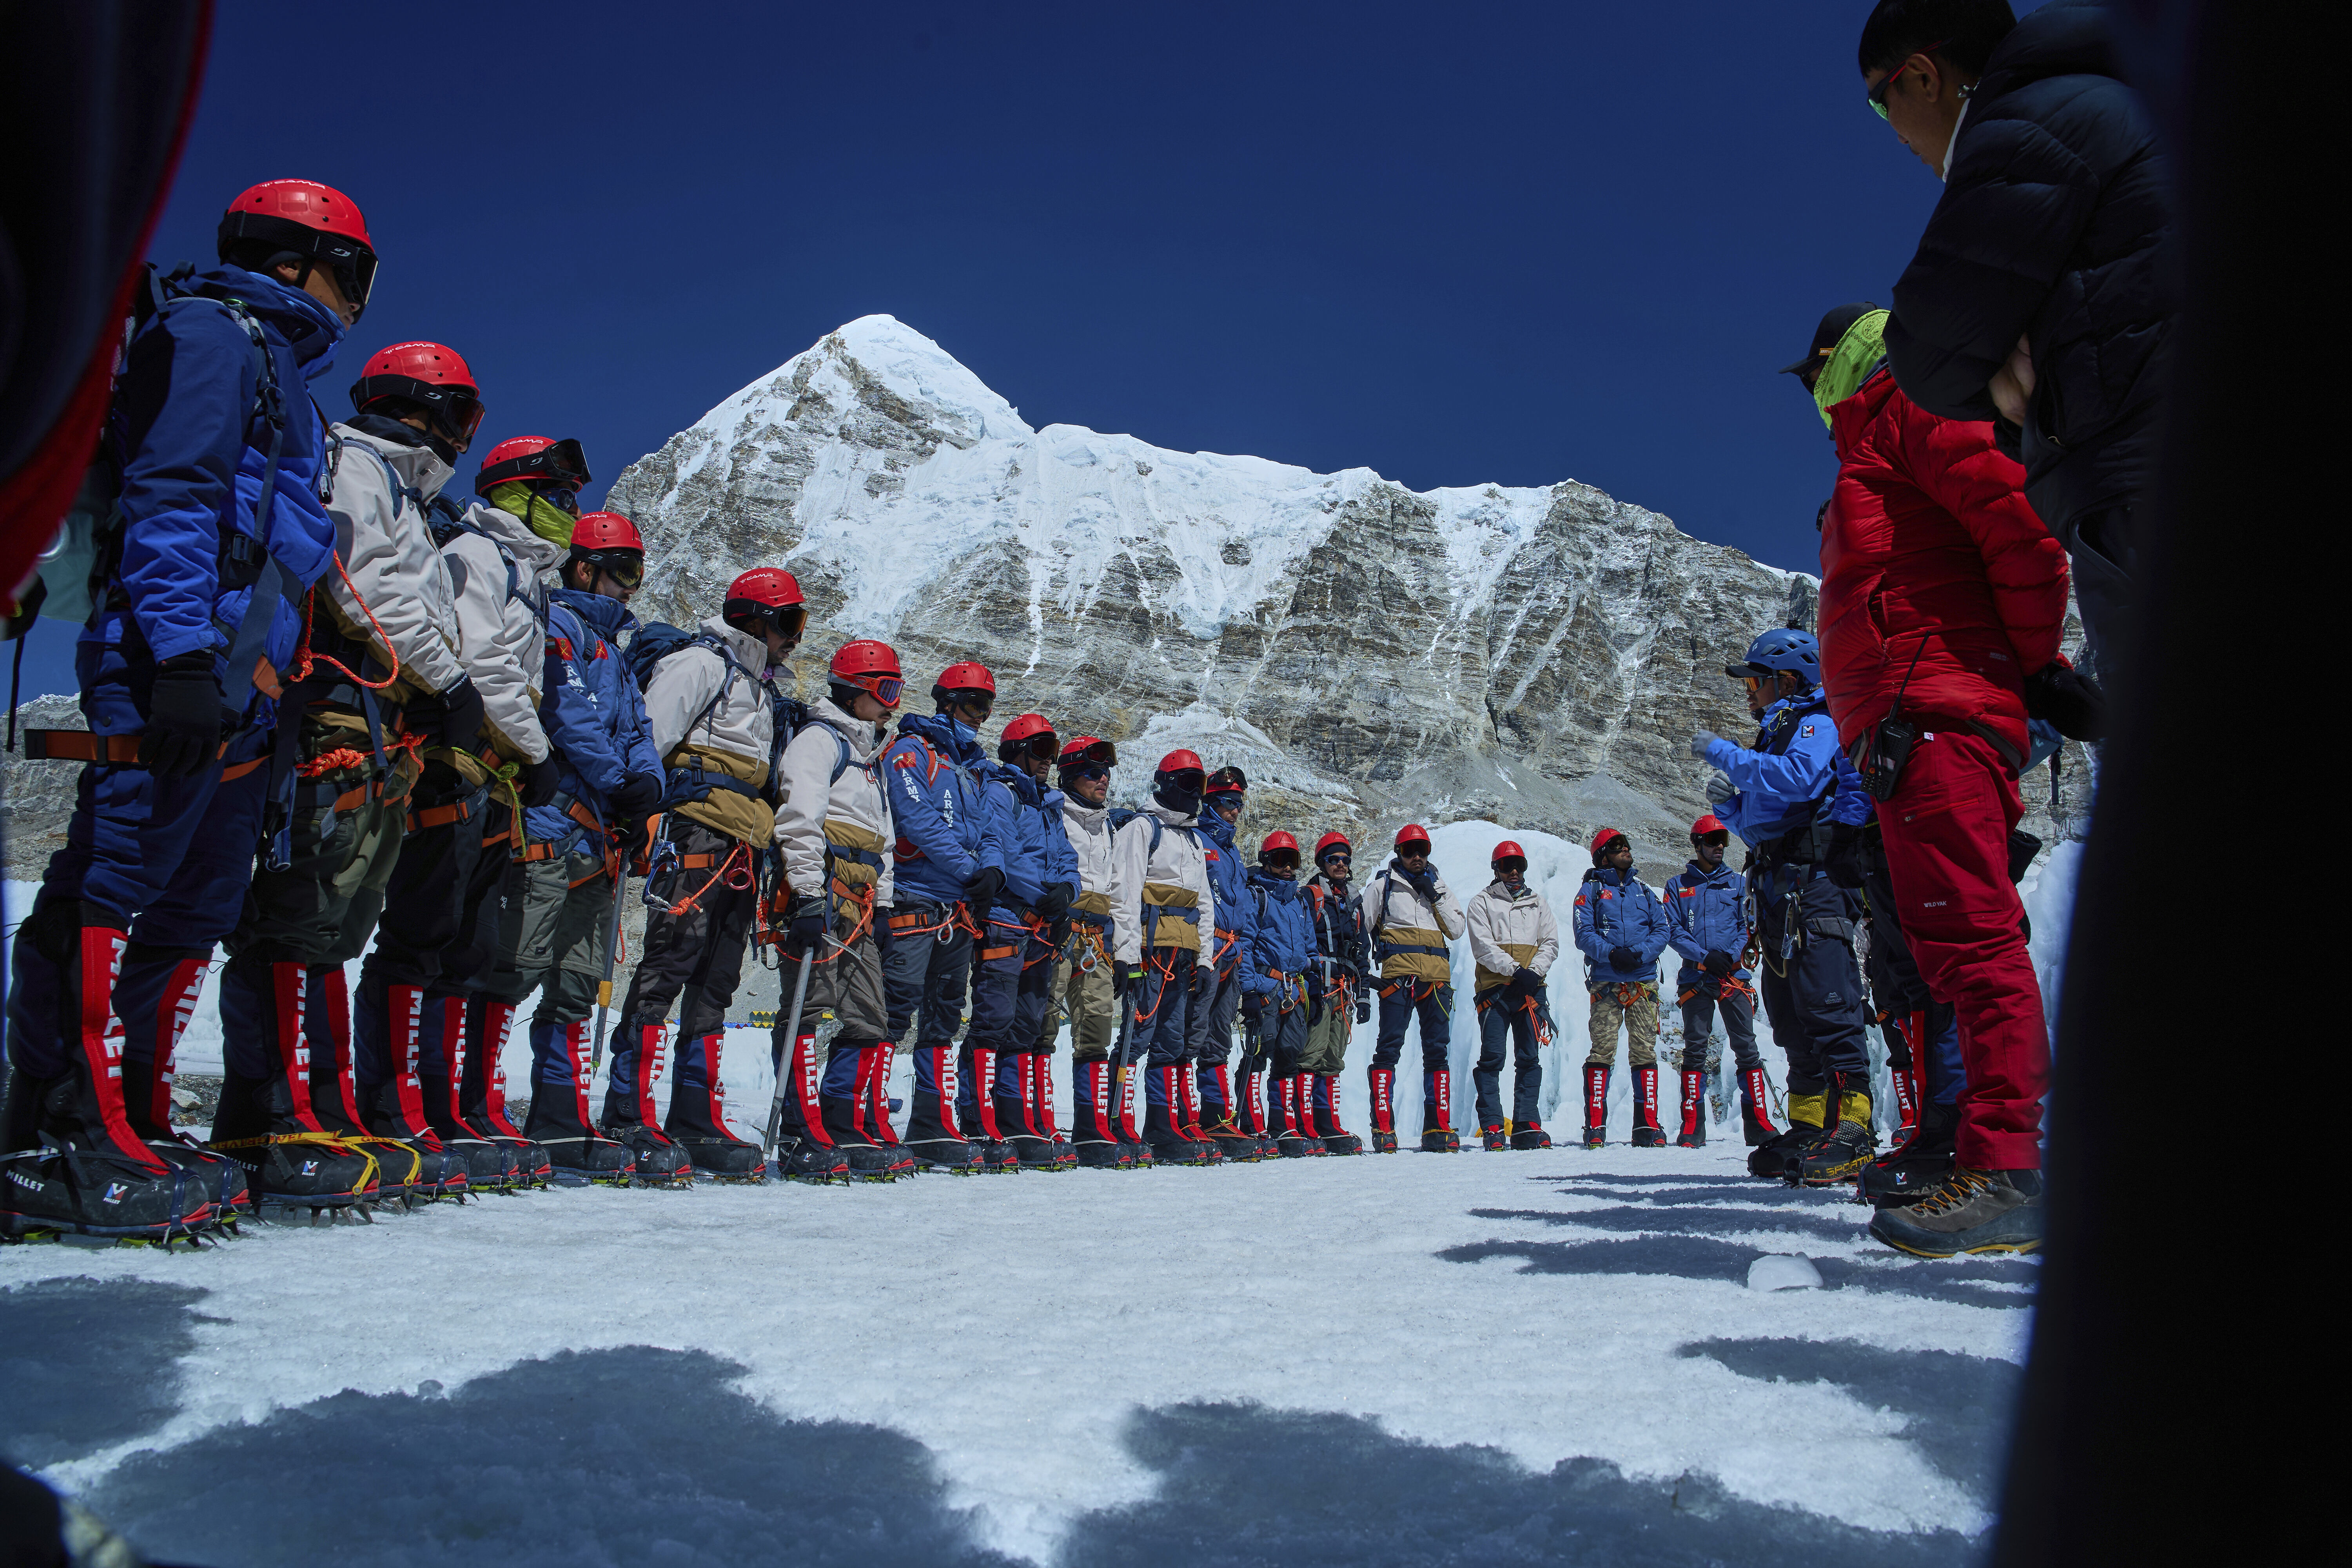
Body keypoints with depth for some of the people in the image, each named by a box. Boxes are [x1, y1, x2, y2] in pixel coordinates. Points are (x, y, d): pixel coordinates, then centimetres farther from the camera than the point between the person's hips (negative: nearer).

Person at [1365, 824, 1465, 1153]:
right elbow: (1361, 927, 11)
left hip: (1436, 977, 3)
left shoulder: (1439, 886, 20)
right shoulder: (1383, 885, 10)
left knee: (1437, 1050, 2)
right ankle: (1383, 1126, -7)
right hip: (1398, 975, -3)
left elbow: (1456, 929, 10)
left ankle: (1438, 1127, 5)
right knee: (1389, 1048, -8)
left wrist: (1435, 896, 0)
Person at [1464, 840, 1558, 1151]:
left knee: (1529, 1060, 3)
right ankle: (1492, 1127, -5)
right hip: (1495, 988, -4)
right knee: (1492, 1058, -7)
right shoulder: (1482, 903, 8)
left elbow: (1551, 943, 10)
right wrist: (1516, 970, -18)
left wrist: (1535, 971, -10)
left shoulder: (1538, 904, 20)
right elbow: (1483, 946, -5)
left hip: (1531, 990, 4)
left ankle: (1527, 1126, 5)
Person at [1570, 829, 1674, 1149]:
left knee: (1645, 1052, 0)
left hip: (1644, 981, 3)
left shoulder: (1642, 889, 18)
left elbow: (1662, 930, 10)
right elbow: (1584, 934, -3)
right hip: (1606, 982, -3)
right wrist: (1611, 954, -19)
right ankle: (1596, 1126, -3)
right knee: (1603, 1051, -7)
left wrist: (1639, 954, -9)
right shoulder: (1591, 890, 8)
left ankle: (1647, 1126, 4)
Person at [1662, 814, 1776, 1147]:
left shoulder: (1738, 883, 15)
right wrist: (1705, 957, -12)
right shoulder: (1678, 885, 12)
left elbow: (1747, 926, 9)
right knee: (1695, 1050, -2)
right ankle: (1692, 1128, 0)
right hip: (1696, 978, -1)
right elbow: (1674, 931, 3)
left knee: (1747, 1049, -5)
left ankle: (1758, 1124, -3)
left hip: (1735, 976, 1)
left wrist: (1732, 955, -11)